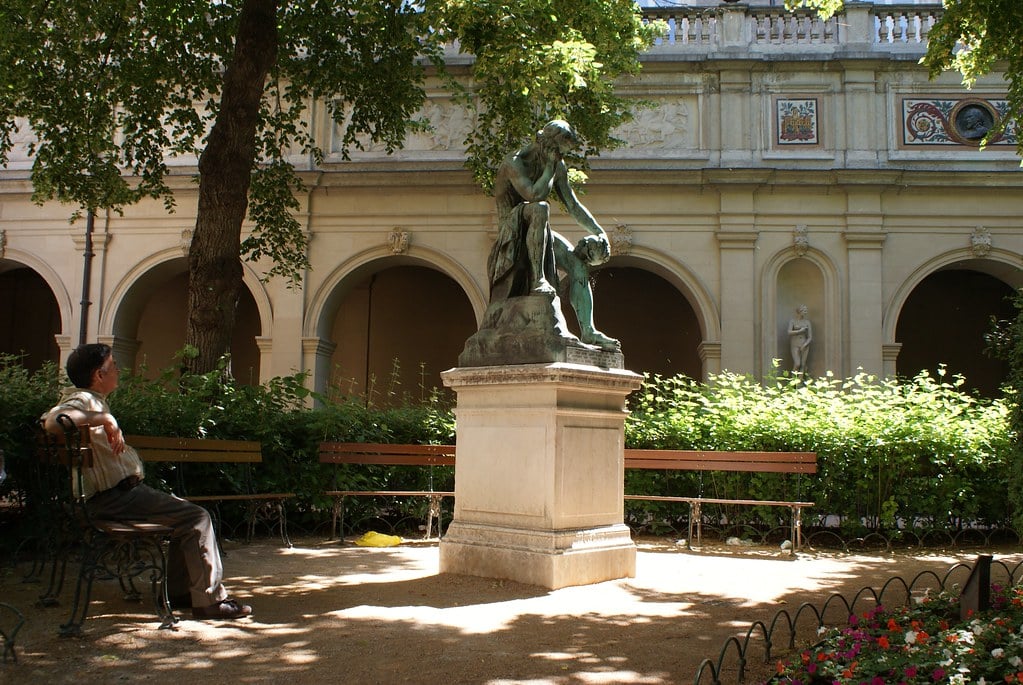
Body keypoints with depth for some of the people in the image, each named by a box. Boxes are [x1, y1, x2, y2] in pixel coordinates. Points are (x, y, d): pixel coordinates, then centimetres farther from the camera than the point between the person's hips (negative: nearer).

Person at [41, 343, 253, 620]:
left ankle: (177, 590, 19)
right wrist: (104, 418, -31)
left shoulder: (93, 401, 19)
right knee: (197, 517, -15)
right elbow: (51, 421, -36)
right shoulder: (83, 400, -13)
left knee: (185, 511, 20)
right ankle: (210, 599, -12)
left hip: (125, 490, 11)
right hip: (115, 496, -11)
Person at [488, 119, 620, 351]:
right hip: (513, 232, -7)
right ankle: (537, 279, -39)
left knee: (578, 265, -14)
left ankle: (588, 330, -20)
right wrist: (550, 166, -19)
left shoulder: (558, 166, 8)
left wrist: (599, 232, 1)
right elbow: (534, 195, -31)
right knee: (539, 208, -37)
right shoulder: (514, 163, -14)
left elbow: (573, 205, 11)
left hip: (539, 233, 7)